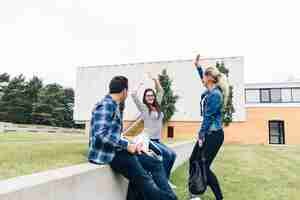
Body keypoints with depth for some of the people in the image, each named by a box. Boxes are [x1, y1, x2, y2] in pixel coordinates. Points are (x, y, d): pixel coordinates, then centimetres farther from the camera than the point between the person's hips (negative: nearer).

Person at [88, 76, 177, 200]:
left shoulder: (113, 105, 16)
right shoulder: (106, 105, -14)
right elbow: (101, 135, -25)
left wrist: (130, 145, 2)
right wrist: (127, 145, -19)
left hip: (115, 150, 10)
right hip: (106, 153, -10)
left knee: (155, 164, 3)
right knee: (143, 179, -16)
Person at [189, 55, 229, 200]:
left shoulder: (215, 94, -18)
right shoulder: (210, 91, 9)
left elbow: (208, 117, -18)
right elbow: (204, 81, 32)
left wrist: (201, 135, -14)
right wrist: (198, 66, 29)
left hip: (214, 135, -10)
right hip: (207, 133, 10)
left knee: (204, 166, -6)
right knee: (193, 161, 14)